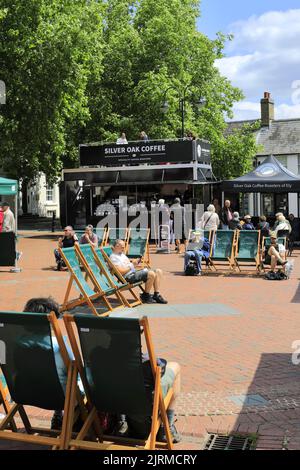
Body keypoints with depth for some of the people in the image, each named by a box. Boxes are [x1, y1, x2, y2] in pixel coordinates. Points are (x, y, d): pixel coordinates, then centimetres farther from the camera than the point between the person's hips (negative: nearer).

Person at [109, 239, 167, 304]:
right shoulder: (113, 257, -8)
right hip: (129, 276, -10)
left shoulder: (122, 254, 23)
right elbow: (121, 271, -17)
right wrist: (132, 265, -11)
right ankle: (145, 296, -12)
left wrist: (135, 263, 5)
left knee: (158, 271, -1)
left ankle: (156, 295, 1)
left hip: (135, 272, 10)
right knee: (151, 274, -29)